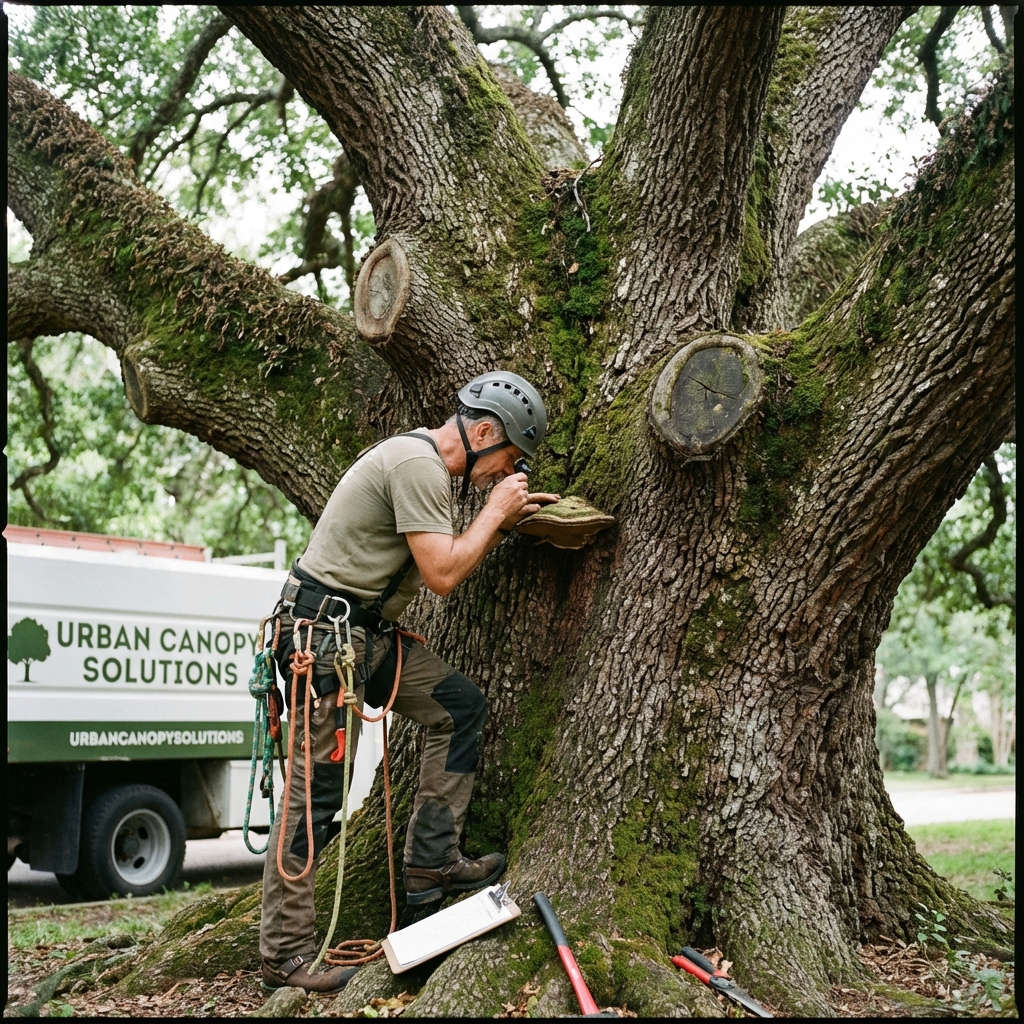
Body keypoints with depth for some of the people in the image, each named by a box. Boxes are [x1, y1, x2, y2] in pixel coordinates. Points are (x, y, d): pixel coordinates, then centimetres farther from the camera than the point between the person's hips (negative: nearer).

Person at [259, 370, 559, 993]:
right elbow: (442, 577, -21)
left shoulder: (429, 466, 15)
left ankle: (431, 862, 11)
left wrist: (505, 524, 11)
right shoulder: (418, 464, -18)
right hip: (323, 634, -10)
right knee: (318, 789, -6)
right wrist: (495, 510, -9)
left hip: (367, 632, 10)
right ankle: (286, 953, 3)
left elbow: (450, 562, 21)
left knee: (460, 705, 8)